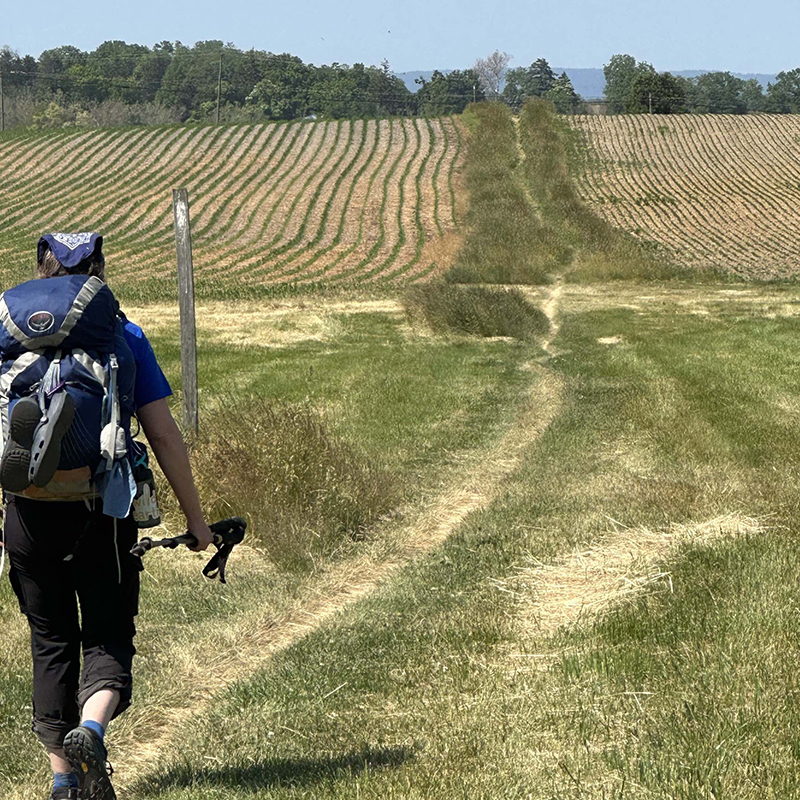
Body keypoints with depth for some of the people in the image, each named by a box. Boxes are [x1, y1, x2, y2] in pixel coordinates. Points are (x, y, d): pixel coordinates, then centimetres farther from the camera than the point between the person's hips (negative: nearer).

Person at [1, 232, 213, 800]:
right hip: (100, 512, -2)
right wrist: (195, 518, 6)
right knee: (108, 637, 6)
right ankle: (91, 728, -23)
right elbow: (164, 437, -1)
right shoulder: (124, 338, 1)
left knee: (51, 641, 14)